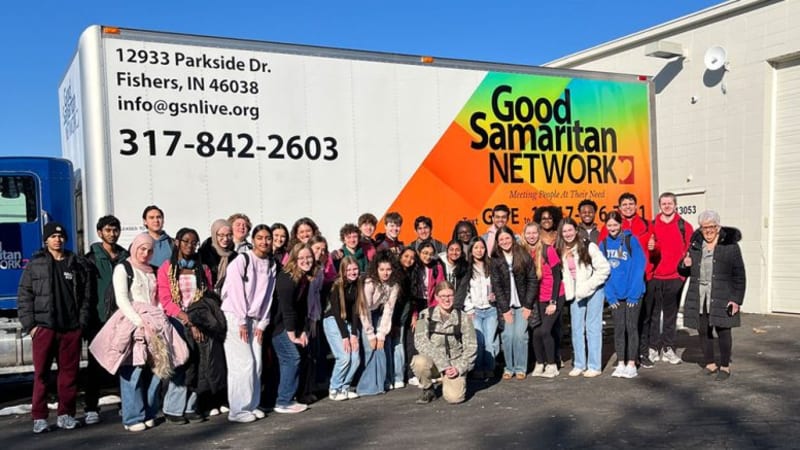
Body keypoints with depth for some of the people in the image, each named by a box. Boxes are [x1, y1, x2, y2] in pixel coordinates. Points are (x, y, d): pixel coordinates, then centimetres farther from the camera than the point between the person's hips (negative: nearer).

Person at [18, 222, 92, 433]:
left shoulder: (78, 264, 9)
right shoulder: (34, 264, 5)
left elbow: (87, 296, 8)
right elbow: (24, 296, 3)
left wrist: (82, 322, 1)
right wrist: (30, 325, -5)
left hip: (71, 328, 2)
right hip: (43, 327, -1)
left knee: (69, 372, 5)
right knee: (41, 373, 0)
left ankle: (66, 414, 15)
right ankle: (39, 417, 7)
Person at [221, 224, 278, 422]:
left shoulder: (272, 265, 9)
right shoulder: (242, 260, -9)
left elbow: (268, 296, 9)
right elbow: (236, 292, -13)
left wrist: (262, 323, 3)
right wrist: (242, 322, -14)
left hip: (254, 319, 6)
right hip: (234, 317, -6)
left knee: (257, 363, 1)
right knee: (244, 363, -10)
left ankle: (252, 405, 13)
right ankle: (238, 410, -2)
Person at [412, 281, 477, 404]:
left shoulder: (463, 318, 1)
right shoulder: (426, 315, -3)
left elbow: (471, 346, 2)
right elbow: (421, 342, -12)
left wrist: (459, 368, -11)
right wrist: (443, 365, -20)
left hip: (455, 363, 1)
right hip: (433, 361, 0)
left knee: (454, 397, -22)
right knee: (419, 362, -35)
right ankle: (428, 390, -2)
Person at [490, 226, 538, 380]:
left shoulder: (524, 256, 0)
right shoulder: (495, 261, 2)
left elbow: (533, 281, 0)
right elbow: (496, 286, -1)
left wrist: (528, 305, -6)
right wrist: (504, 309, -7)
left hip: (523, 304, -1)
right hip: (506, 305, 1)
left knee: (520, 335, -9)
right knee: (507, 336, -7)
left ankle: (521, 368, 5)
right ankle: (509, 368, 7)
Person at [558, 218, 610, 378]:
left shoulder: (588, 247, -12)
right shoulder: (561, 252, 2)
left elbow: (604, 268, -14)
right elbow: (561, 274, 13)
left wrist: (588, 286, -16)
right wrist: (568, 289, -1)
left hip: (593, 291, -5)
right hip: (575, 294, 5)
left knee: (593, 328, 0)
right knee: (576, 329, 8)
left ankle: (594, 366, 6)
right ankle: (579, 364, 17)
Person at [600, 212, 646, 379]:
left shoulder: (631, 240, -7)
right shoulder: (603, 244, 4)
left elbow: (639, 267, -9)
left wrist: (634, 293, -13)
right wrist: (609, 294, -3)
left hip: (632, 293, -3)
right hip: (615, 295, 3)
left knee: (631, 327, 2)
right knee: (618, 329, 7)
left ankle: (631, 365, 8)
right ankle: (620, 364, 13)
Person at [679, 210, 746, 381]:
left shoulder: (730, 246, -2)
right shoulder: (695, 245, 12)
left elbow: (739, 275, -4)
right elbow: (686, 271, 21)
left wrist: (737, 299, -10)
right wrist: (685, 264, -4)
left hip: (721, 297, -4)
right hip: (699, 296, 4)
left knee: (723, 331, -1)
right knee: (703, 331, 8)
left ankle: (725, 367, 12)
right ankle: (710, 364, 22)